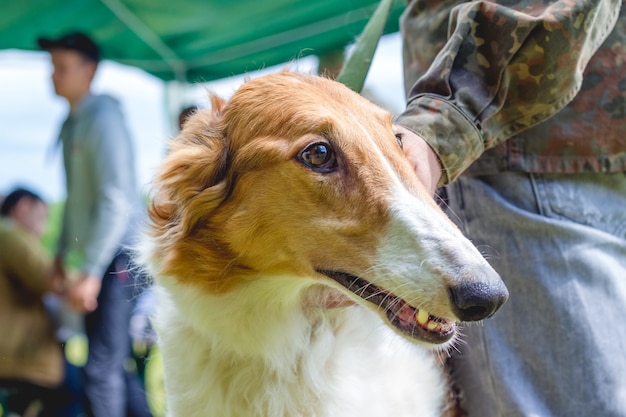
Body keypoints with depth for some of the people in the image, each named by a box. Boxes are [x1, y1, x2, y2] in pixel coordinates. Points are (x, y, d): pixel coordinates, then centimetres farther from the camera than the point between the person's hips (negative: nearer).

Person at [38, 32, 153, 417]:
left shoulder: (103, 118, -13)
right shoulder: (72, 123, 15)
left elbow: (116, 201, -20)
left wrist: (91, 272, -21)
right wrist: (63, 251, 21)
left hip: (120, 257, -9)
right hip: (100, 258, 9)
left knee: (103, 366, -9)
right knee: (115, 363, 14)